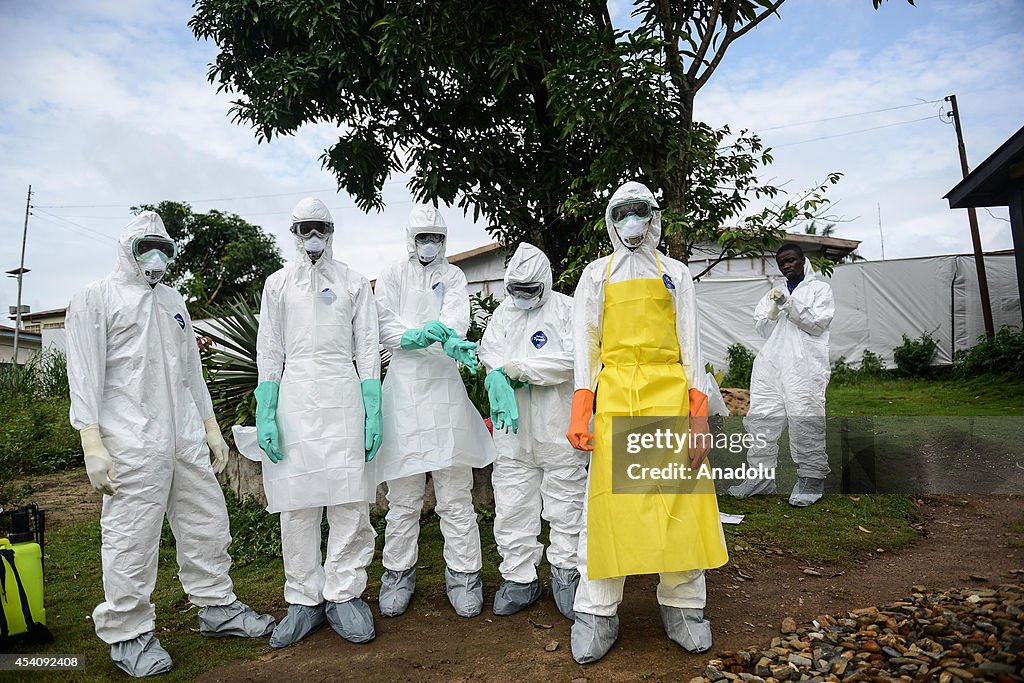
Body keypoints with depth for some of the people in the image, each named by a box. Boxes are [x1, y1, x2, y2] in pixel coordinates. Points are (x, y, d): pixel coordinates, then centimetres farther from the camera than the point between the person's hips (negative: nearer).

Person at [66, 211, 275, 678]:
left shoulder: (173, 302, 20)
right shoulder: (95, 299, 2)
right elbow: (85, 375, -5)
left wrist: (211, 427, 18)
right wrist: (92, 443, -12)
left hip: (187, 438, 6)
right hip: (131, 442, -6)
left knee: (207, 524, 10)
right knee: (131, 538, -1)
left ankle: (217, 608, 24)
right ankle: (128, 634, 15)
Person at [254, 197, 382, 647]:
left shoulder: (354, 283, 12)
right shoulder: (278, 284, 12)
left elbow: (367, 352, 7)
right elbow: (268, 353, 7)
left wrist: (373, 411, -2)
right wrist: (265, 414, -3)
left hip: (343, 399, 0)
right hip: (294, 400, 1)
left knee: (349, 501, -2)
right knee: (297, 503, 2)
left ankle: (344, 595, 11)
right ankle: (305, 599, 14)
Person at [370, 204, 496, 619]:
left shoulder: (452, 276, 14)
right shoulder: (392, 276, 13)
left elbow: (457, 313, -6)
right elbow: (385, 325, -1)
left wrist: (451, 337, -30)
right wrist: (414, 337, -22)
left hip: (445, 386, 0)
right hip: (404, 386, 0)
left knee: (455, 493, 3)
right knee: (403, 495, 5)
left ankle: (463, 574, 14)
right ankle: (398, 573, 20)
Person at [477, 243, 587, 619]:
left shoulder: (567, 308, 1)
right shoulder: (503, 312, 16)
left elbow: (573, 357, -13)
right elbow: (490, 353, 4)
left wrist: (518, 368, -15)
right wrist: (501, 380, -18)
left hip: (559, 427, -3)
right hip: (514, 428, 4)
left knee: (566, 502, 6)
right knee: (512, 506, 6)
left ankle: (566, 573, 23)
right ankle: (519, 578, 20)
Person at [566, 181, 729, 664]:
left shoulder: (674, 274, 16)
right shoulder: (596, 275, 15)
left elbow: (690, 344, 9)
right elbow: (584, 344, 8)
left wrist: (698, 415, -2)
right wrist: (581, 410, -4)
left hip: (668, 392, 1)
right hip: (615, 393, 0)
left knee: (678, 499, 1)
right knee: (609, 499, -2)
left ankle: (682, 606, 17)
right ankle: (597, 612, 9)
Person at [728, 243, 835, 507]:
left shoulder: (820, 288, 12)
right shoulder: (774, 293, 25)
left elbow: (818, 324, -1)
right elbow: (762, 329, 16)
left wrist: (789, 304, -9)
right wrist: (774, 308, -2)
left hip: (805, 365, -4)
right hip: (771, 363, 4)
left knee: (805, 420, -7)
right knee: (761, 417, -1)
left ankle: (811, 480, 4)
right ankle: (762, 476, 8)